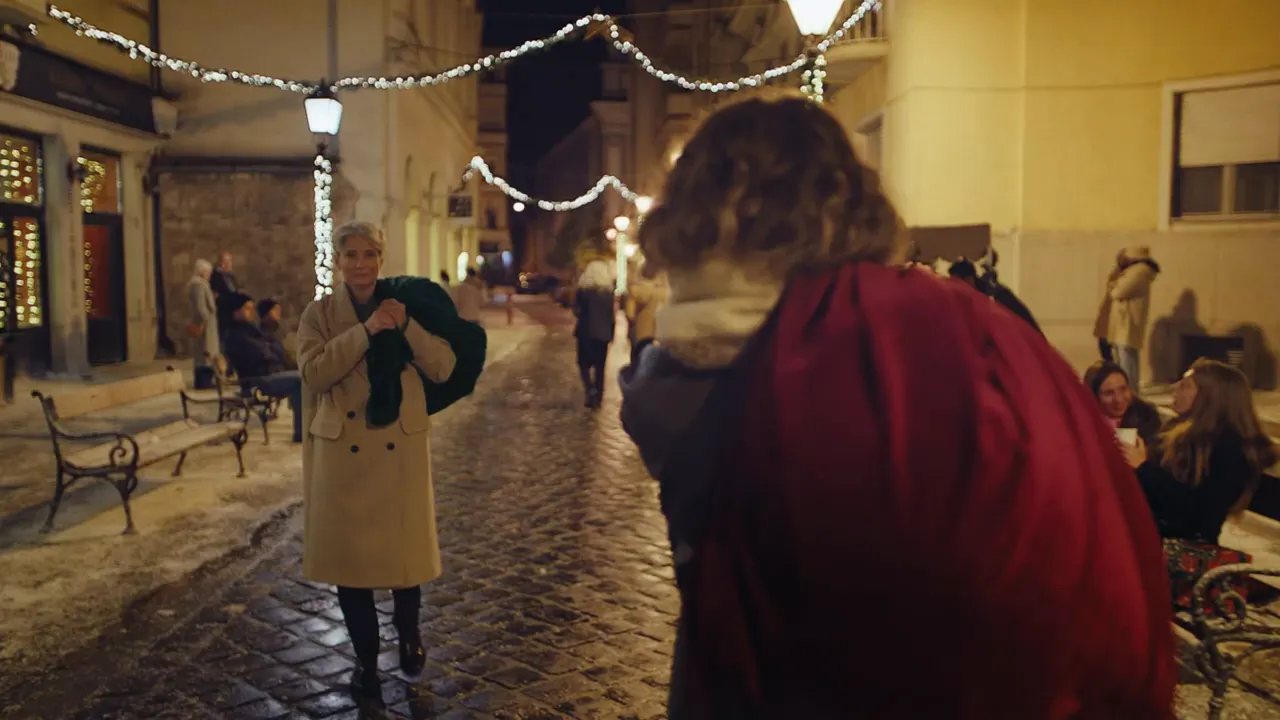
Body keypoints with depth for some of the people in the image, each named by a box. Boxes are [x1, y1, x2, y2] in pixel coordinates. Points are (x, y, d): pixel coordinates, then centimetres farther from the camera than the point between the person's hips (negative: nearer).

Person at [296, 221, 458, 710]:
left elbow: (443, 368, -4)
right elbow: (314, 372, -14)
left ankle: (407, 634, 36)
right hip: (343, 450, 0)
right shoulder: (319, 313, 2)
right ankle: (366, 660, 26)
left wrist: (406, 326, -17)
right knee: (348, 557, 7)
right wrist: (366, 330, -21)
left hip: (401, 449, 0)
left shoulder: (406, 303, 5)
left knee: (405, 550, 7)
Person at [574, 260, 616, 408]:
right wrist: (611, 333, 8)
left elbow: (576, 310, -8)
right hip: (603, 333, 2)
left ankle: (591, 390, -12)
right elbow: (613, 314, -1)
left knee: (584, 363, 10)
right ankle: (598, 397, 12)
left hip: (585, 332, -2)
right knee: (600, 366, 11)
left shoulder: (583, 289, -8)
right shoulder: (609, 290, -2)